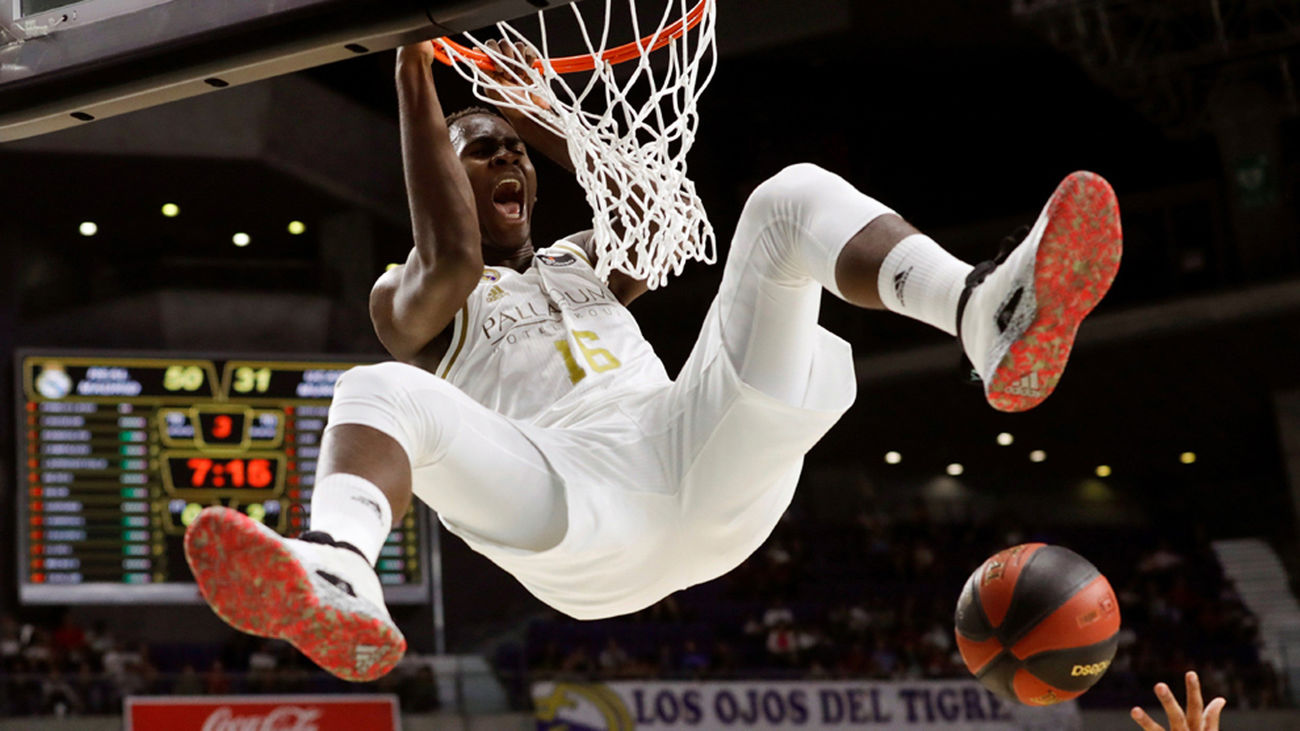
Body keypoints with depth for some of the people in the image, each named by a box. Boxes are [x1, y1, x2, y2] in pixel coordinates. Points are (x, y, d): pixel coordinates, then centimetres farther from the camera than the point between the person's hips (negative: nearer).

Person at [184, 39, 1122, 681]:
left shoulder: (584, 263, 36)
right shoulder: (406, 302, 22)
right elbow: (450, 262, -3)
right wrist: (415, 76, 0)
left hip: (715, 477, 3)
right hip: (573, 511, -3)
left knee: (793, 196, -8)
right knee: (378, 393, -29)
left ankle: (991, 315, -38)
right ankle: (338, 584, -64)